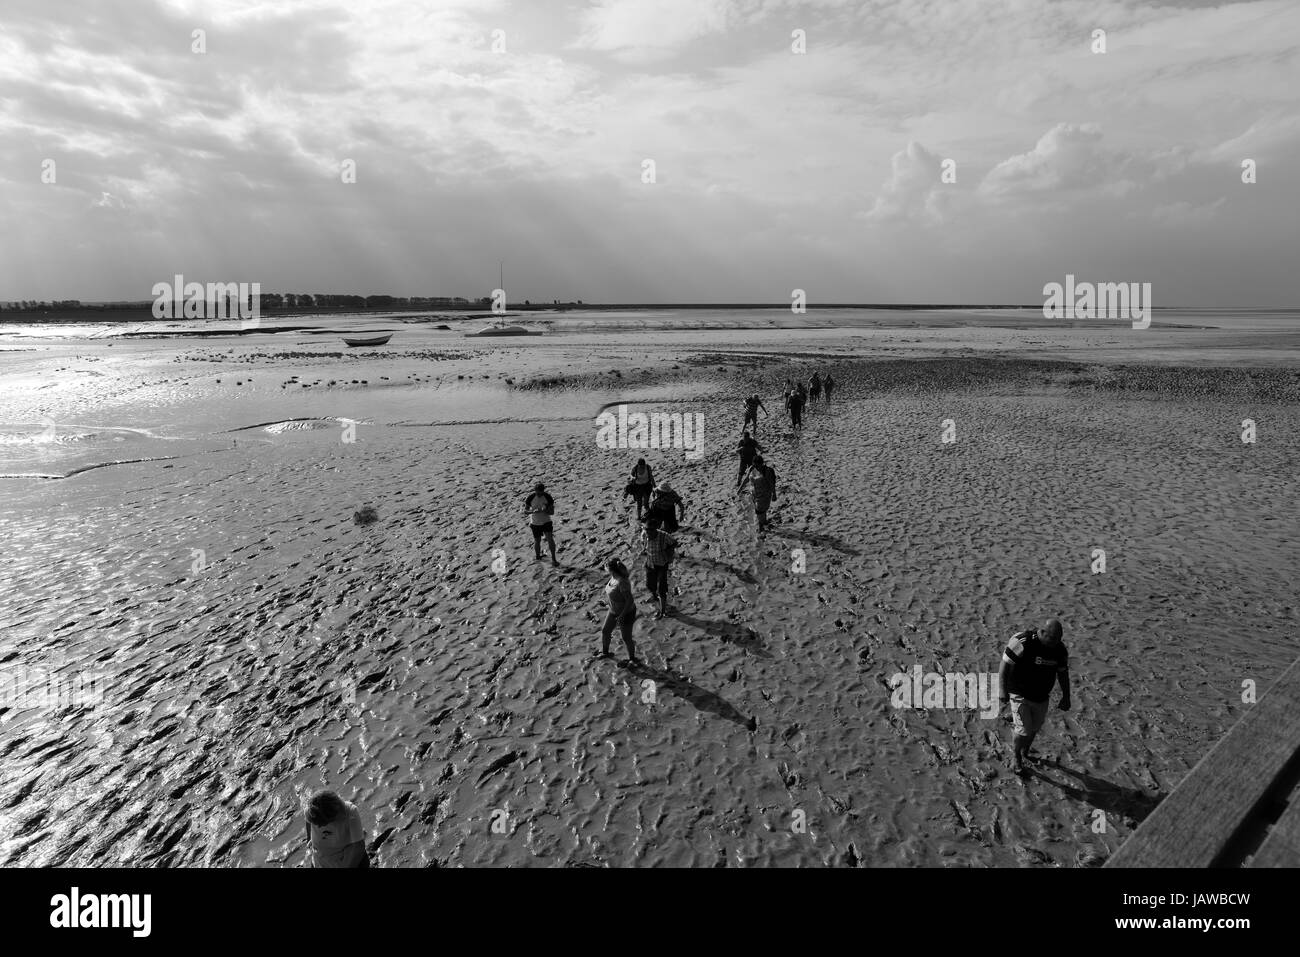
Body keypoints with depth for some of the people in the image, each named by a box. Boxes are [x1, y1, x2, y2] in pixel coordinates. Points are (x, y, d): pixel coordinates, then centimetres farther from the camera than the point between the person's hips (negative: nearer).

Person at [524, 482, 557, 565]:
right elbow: (525, 510, -7)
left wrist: (545, 511, -31)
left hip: (546, 521, 0)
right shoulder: (530, 498, -15)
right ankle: (538, 557, 35)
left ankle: (553, 559, -7)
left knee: (550, 539, -15)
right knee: (537, 541, 9)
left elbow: (552, 512, -9)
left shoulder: (548, 497, -13)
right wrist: (533, 511, -29)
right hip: (535, 523, 0)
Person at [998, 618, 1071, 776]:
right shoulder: (1023, 643, -26)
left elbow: (1063, 673, 6)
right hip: (1020, 695, -6)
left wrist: (1066, 697, 8)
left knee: (1035, 727, 19)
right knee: (1023, 730, -9)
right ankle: (1016, 757, 19)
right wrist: (1003, 691, -25)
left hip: (1041, 697, 6)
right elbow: (1005, 665, -22)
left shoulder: (1059, 648, -8)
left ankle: (1025, 751, 47)